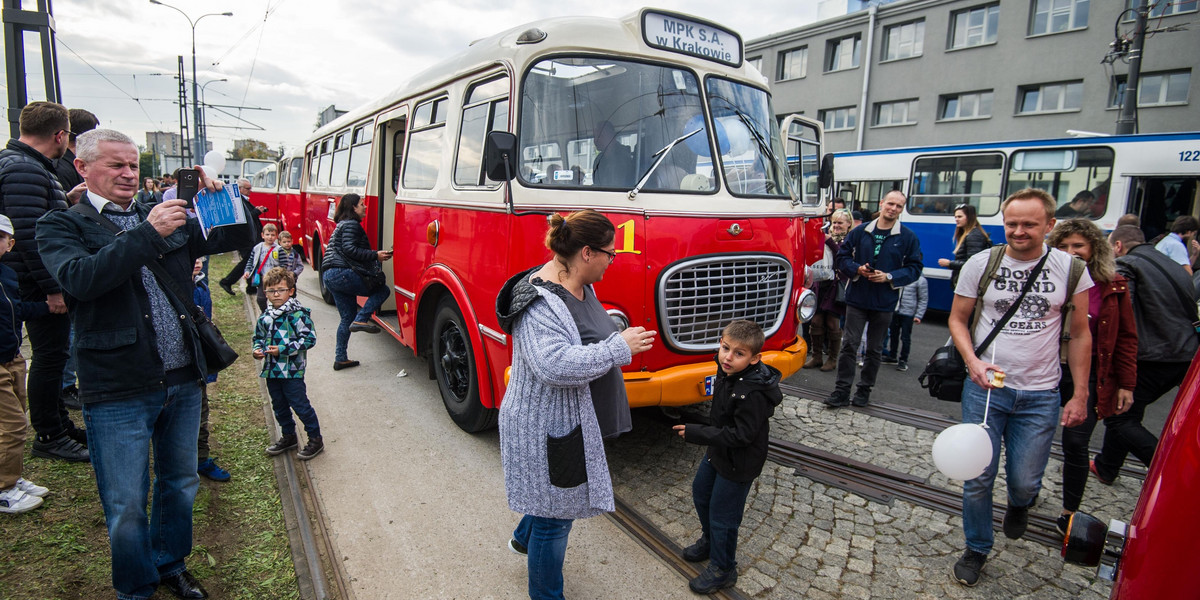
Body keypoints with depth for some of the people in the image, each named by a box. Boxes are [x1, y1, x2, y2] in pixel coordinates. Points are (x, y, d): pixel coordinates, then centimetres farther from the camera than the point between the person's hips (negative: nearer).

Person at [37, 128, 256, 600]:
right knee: (126, 507, 8)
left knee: (180, 484, 20)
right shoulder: (61, 226, -1)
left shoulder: (168, 217, 10)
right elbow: (79, 278, -21)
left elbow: (238, 237, 13)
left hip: (183, 380, 5)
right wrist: (149, 233, -25)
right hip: (118, 389, -4)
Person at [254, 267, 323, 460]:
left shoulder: (298, 314, -13)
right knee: (279, 406, 18)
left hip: (292, 370, -7)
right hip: (271, 370, 7)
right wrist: (257, 350, 0)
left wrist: (283, 349, -21)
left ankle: (315, 439, 10)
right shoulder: (265, 317, 8)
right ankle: (288, 437, 35)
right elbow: (259, 337, 21)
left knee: (300, 405, -2)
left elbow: (309, 338, -17)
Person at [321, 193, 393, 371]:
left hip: (330, 276, 10)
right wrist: (375, 255, -18)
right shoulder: (351, 224, -5)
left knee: (348, 317, 12)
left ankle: (340, 359, 14)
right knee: (382, 290, -5)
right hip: (342, 273, -10)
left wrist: (375, 256, 17)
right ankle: (361, 320, -17)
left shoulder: (343, 225, 26)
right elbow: (349, 249, -17)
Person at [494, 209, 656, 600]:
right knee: (556, 516, 9)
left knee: (561, 495, 30)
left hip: (576, 422, 10)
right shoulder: (540, 302, -29)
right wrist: (619, 347, -32)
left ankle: (524, 538, 59)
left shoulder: (580, 286, 4)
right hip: (547, 429, -10)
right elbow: (556, 365, -41)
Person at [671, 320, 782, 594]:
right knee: (701, 492, 26)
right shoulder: (727, 372, -7)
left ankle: (722, 569, 29)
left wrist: (697, 434, -29)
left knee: (722, 514, 6)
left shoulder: (754, 393, -33)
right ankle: (710, 540, 51)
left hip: (738, 463, -9)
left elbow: (741, 435, -31)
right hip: (718, 451, 9)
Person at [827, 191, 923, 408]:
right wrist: (856, 269, -12)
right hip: (857, 298, 0)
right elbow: (842, 257, 6)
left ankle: (864, 389, 25)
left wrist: (889, 277, -14)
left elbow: (914, 268, 0)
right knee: (849, 344, 0)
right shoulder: (860, 232, 2)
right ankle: (842, 390, 6)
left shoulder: (908, 238, 0)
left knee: (874, 349, 11)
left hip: (884, 302, 0)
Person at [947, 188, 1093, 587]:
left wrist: (1080, 395, 2)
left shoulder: (1070, 269, 0)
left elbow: (1079, 335, 5)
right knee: (978, 477, 4)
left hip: (1040, 395, 1)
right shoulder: (981, 264, -3)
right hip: (984, 387, 0)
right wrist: (973, 362, -13)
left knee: (1025, 481, 8)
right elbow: (957, 318, 4)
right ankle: (976, 550, 25)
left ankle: (1019, 504, 46)